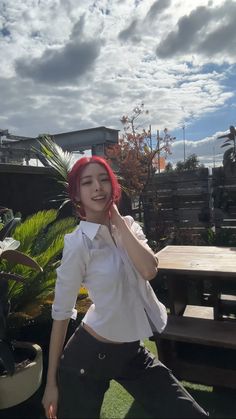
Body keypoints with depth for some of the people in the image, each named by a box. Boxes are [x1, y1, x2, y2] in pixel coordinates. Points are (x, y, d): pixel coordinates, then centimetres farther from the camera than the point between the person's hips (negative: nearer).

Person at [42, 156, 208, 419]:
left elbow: (149, 270, -18)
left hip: (133, 351, 5)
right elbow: (61, 313, -12)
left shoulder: (128, 225, -1)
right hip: (89, 355, -5)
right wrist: (52, 382, -6)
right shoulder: (78, 243, -18)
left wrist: (118, 220, -17)